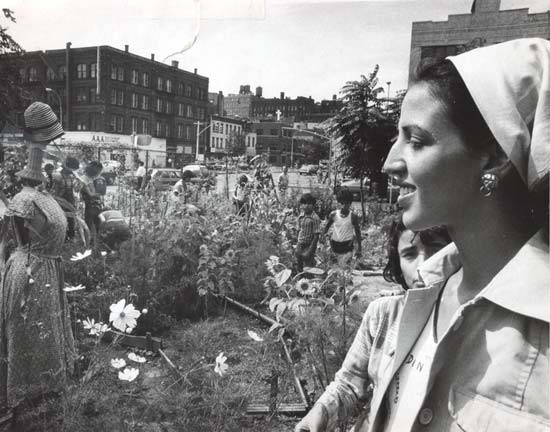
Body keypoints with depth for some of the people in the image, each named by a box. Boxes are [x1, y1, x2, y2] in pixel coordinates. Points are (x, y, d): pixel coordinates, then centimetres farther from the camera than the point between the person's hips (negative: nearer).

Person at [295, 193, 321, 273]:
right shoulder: (301, 216, 1)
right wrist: (298, 246, 7)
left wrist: (310, 251, -17)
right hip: (300, 245, 6)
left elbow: (316, 236, -16)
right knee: (299, 268, 16)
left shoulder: (315, 218, -17)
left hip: (308, 246, -6)